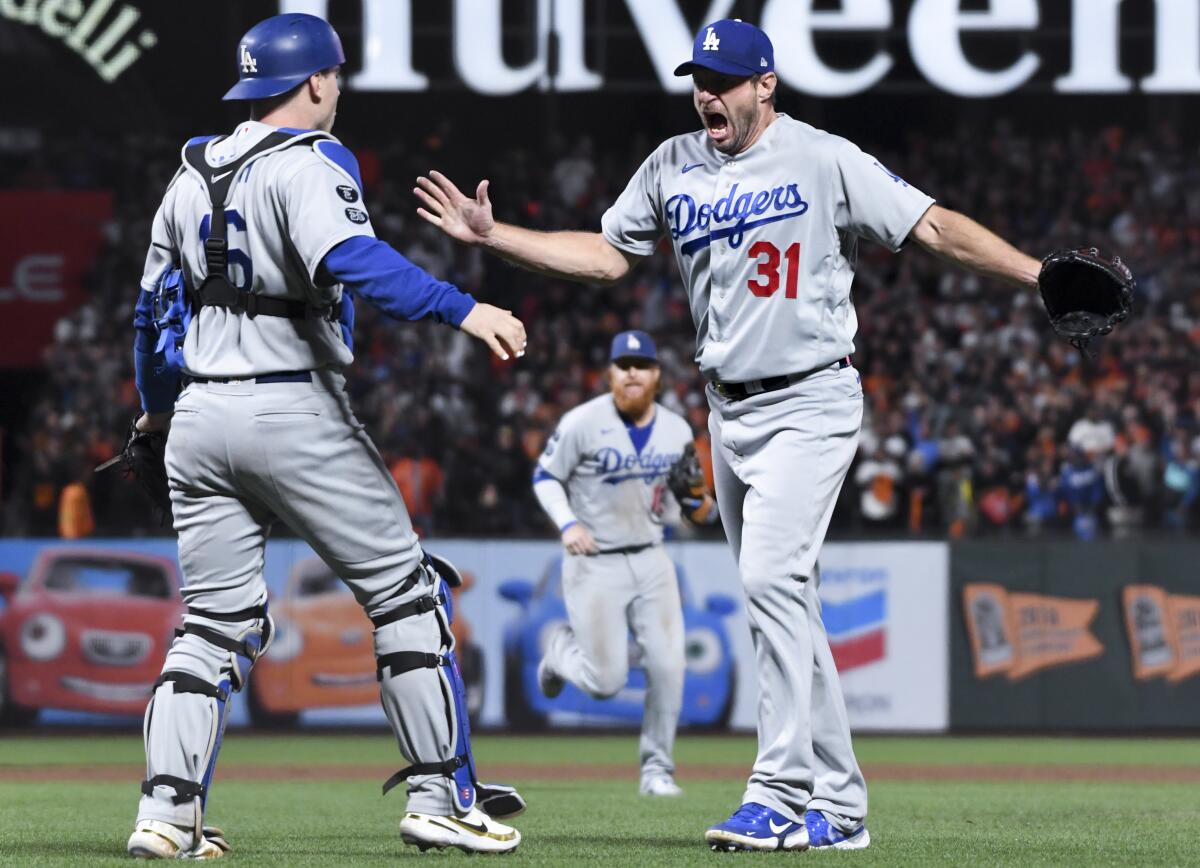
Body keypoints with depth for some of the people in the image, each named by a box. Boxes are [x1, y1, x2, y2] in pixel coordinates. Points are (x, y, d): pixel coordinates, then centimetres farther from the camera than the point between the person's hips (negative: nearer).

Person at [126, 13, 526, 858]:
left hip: (200, 416, 7)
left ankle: (167, 811, -2)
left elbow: (154, 305, 20)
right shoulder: (310, 166, -9)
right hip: (294, 414, -7)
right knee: (406, 591, 3)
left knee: (217, 622, 10)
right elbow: (351, 259, -29)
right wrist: (461, 308, -37)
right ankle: (441, 796, 0)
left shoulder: (191, 177, 13)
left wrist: (158, 405, 36)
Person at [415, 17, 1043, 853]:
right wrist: (492, 236, 11)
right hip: (730, 409, 7)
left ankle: (782, 796, -21)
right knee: (781, 601, 9)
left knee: (773, 577, -21)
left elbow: (933, 225, -11)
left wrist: (1038, 272, -21)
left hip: (812, 401, -7)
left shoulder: (823, 160, -9)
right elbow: (606, 253, 18)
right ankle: (838, 806, 15)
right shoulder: (674, 168, 8)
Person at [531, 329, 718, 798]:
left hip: (650, 560, 4)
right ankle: (563, 649, 30)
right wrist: (567, 524, -17)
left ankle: (657, 767, 7)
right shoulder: (583, 423, -11)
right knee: (607, 680, -5)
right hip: (594, 564, -4)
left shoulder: (677, 431, 3)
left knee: (667, 666, -9)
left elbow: (699, 514, 12)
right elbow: (545, 477, -1)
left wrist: (698, 498, -12)